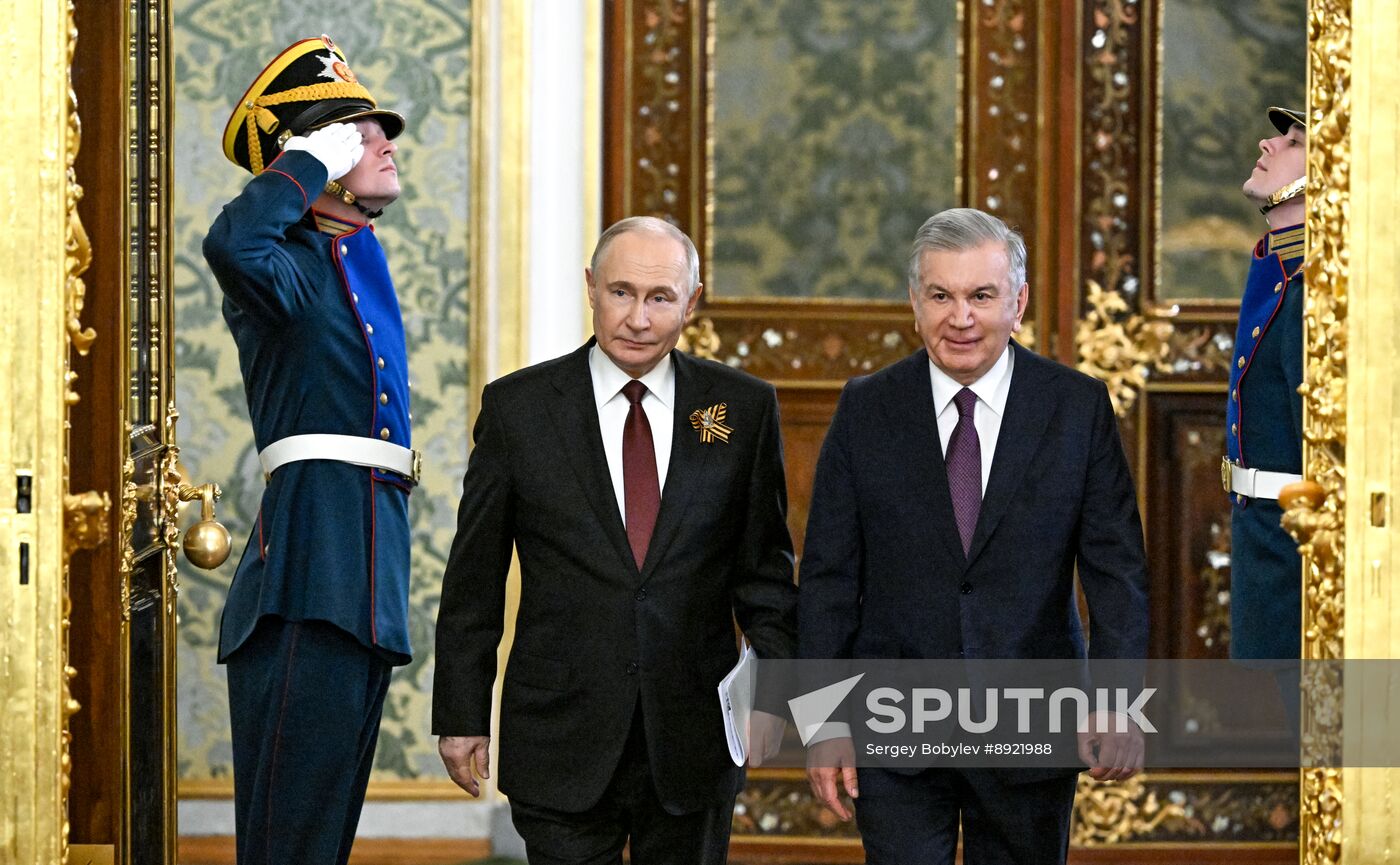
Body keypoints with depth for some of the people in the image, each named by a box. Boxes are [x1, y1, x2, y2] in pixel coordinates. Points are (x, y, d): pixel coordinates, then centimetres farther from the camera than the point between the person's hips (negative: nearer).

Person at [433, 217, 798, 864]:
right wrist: (460, 715, 2)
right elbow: (473, 580, 4)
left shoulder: (742, 408, 4)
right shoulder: (517, 407, 1)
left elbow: (764, 566, 7)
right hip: (561, 743, -1)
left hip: (693, 744, 1)